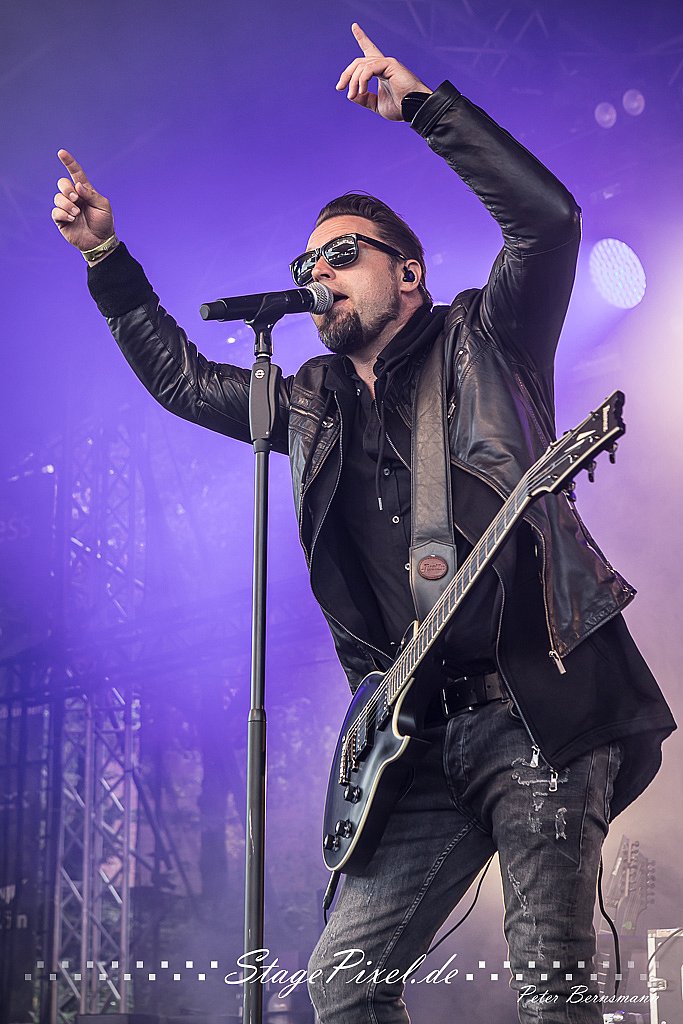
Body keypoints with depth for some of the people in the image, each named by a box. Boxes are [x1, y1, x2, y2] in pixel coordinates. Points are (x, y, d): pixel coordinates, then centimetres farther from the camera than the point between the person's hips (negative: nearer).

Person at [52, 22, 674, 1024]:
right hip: (428, 732, 6)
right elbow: (182, 379, 28)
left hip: (543, 706, -5)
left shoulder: (481, 344, 6)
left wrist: (421, 103, -9)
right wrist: (107, 260, 21)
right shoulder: (317, 404, 20)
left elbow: (547, 215, -8)